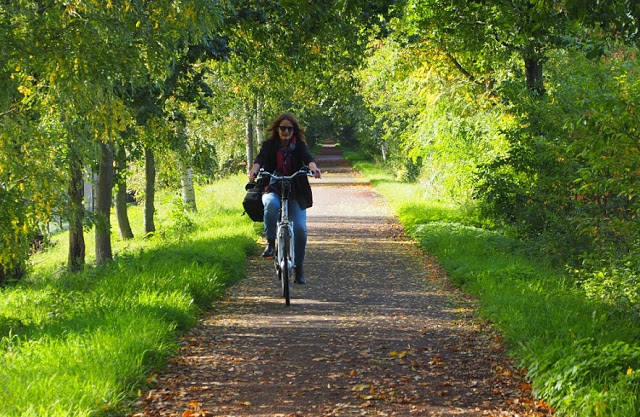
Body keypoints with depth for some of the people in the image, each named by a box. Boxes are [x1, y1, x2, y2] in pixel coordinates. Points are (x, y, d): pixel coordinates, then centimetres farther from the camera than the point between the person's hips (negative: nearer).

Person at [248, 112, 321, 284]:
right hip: (273, 190, -1)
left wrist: (313, 167, -40)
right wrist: (254, 169, -39)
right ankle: (270, 243, -20)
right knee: (271, 205, -37)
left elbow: (308, 157, -16)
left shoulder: (299, 146, 4)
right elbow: (260, 158, -15)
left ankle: (299, 267, 4)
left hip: (295, 193, 1)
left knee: (300, 228, -13)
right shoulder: (269, 145, 3)